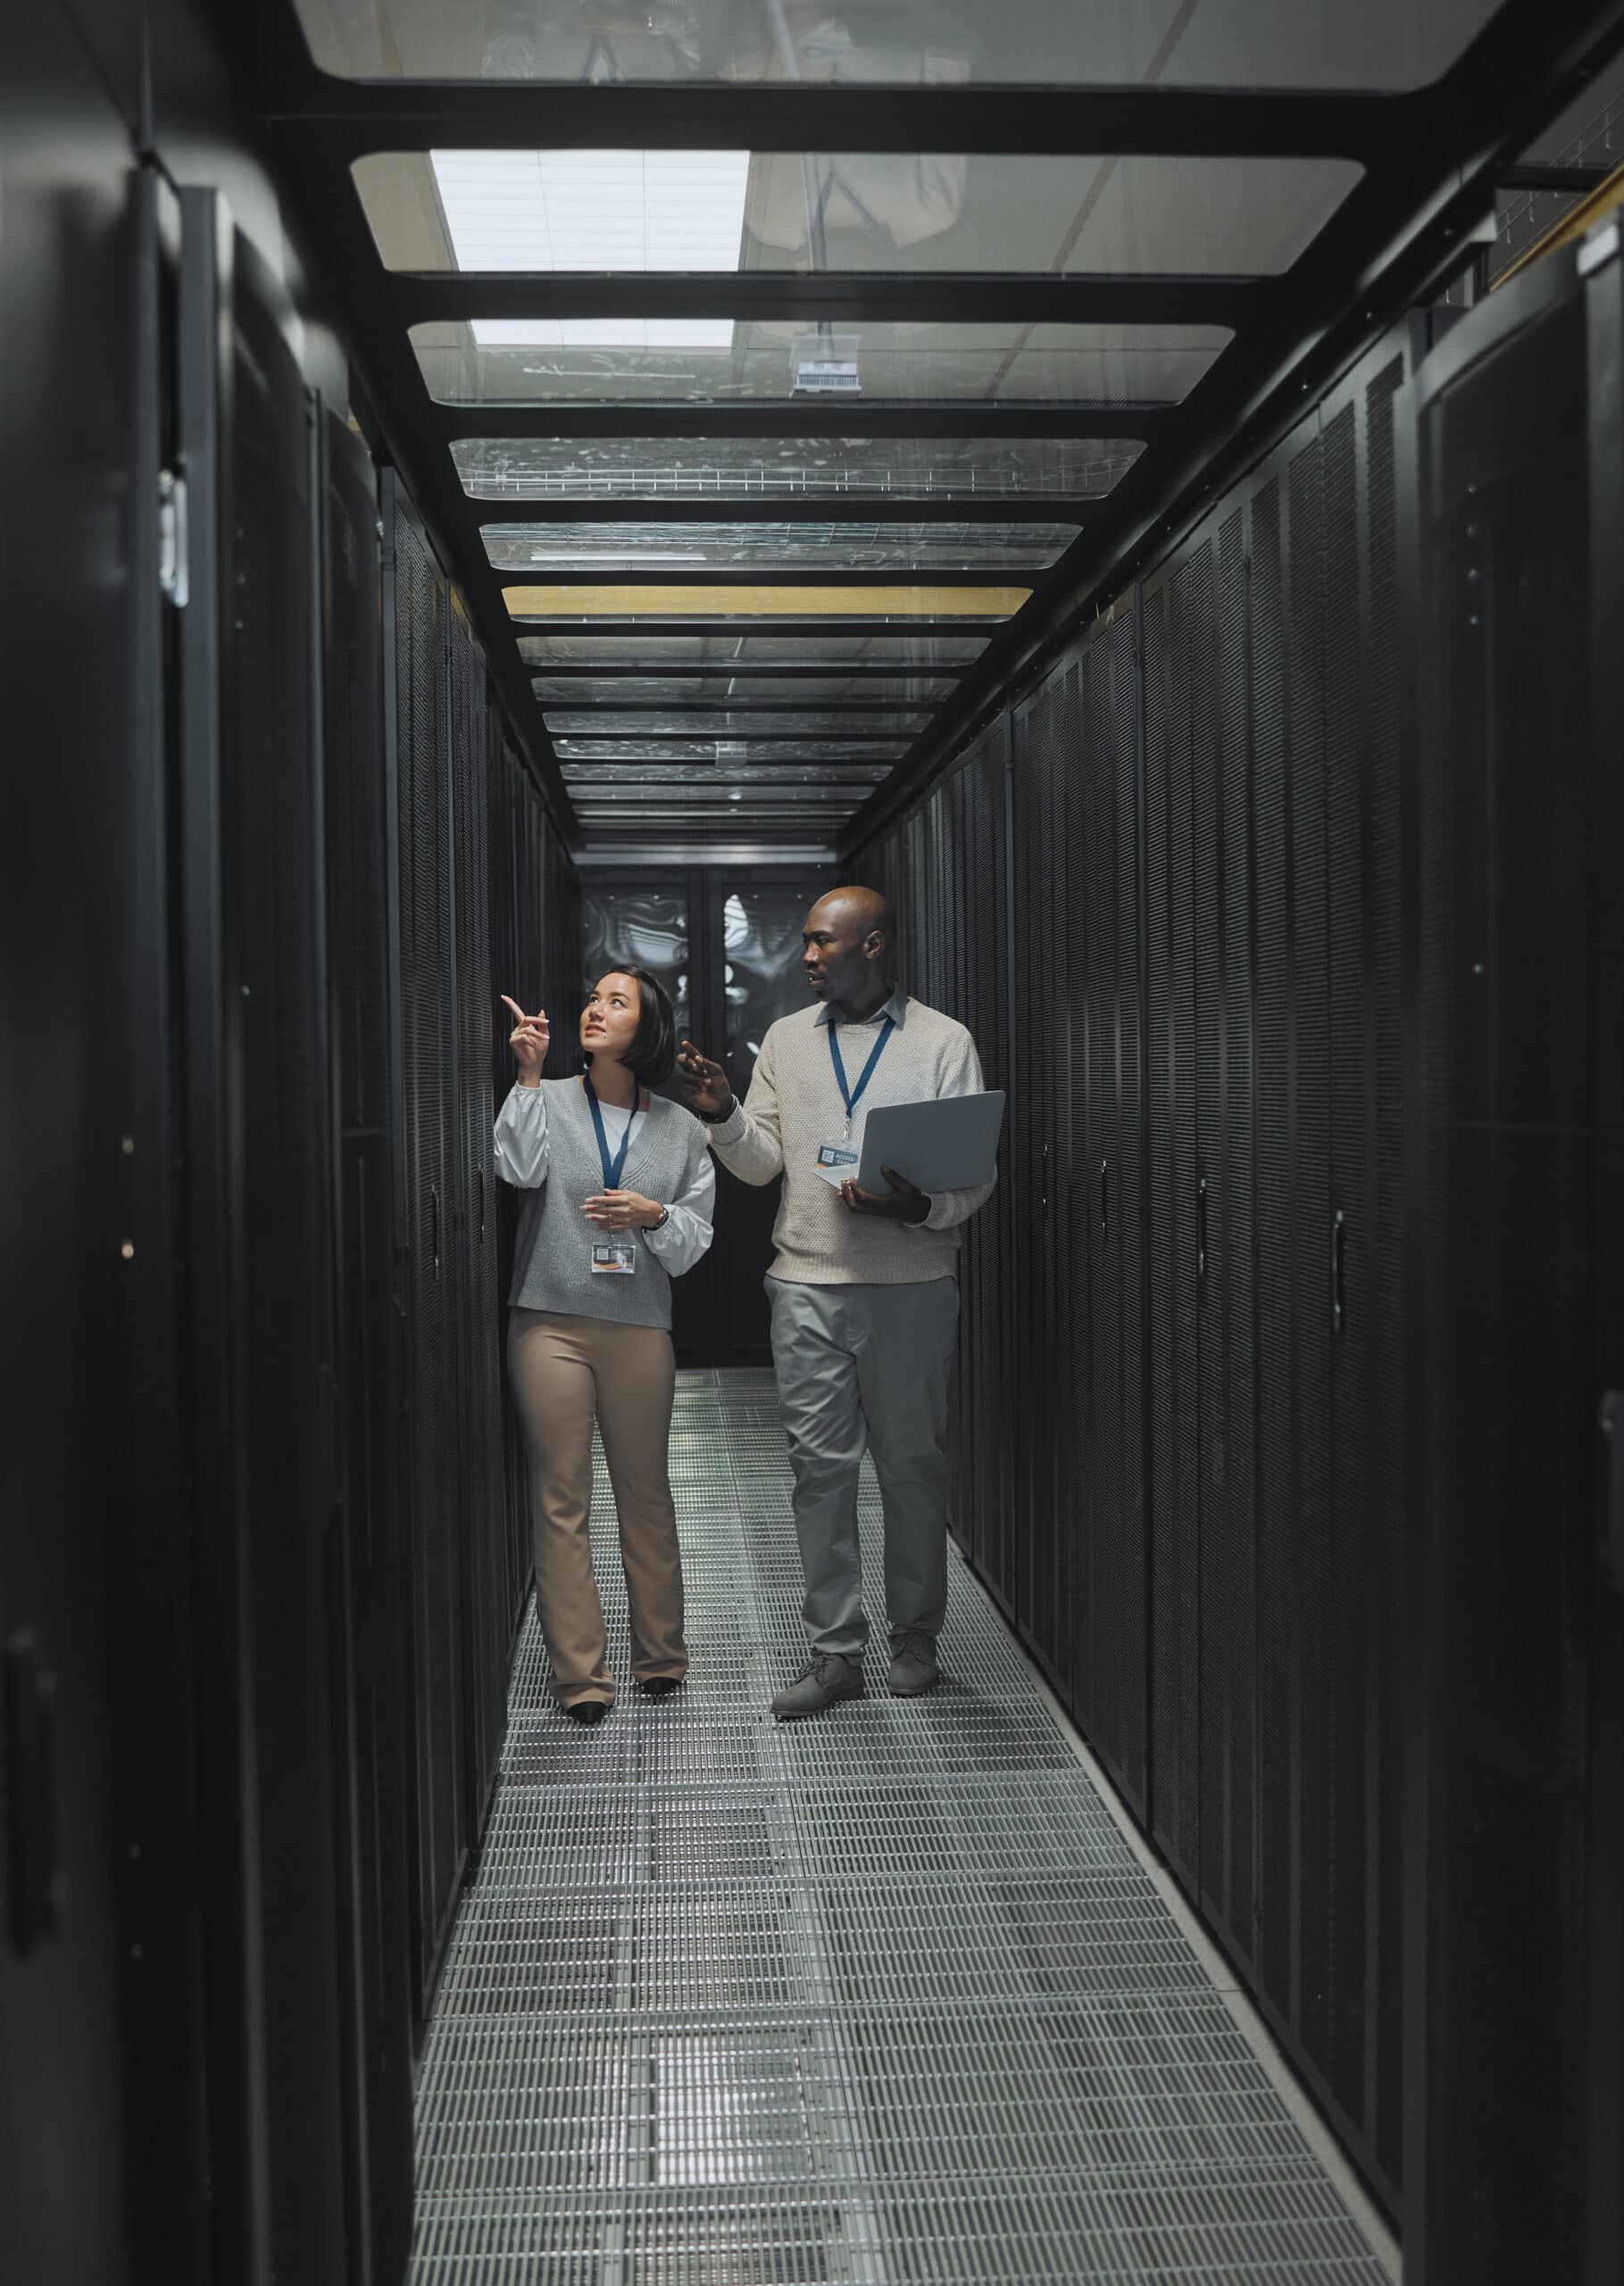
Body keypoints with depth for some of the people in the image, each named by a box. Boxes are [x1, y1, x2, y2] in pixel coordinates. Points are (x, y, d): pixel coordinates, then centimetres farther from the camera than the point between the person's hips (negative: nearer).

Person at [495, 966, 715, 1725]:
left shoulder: (680, 1128, 9)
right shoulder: (549, 1101, 5)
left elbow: (695, 1240, 8)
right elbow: (519, 1168, -14)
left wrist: (653, 1217, -11)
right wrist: (528, 1076, -15)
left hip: (638, 1328, 1)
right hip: (551, 1323, -1)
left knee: (645, 1494, 9)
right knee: (561, 1500, 0)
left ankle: (661, 1658, 23)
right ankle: (580, 1675, 7)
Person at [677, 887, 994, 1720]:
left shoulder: (944, 1042, 2)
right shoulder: (785, 1039, 12)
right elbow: (762, 1162, 11)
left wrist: (919, 1207, -21)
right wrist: (723, 1115, -9)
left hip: (911, 1284, -2)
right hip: (808, 1284, 3)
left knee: (911, 1465, 6)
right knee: (820, 1465, 3)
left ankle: (914, 1636, 22)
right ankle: (834, 1650, 11)